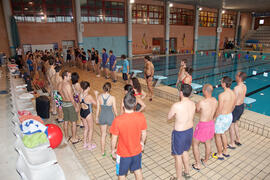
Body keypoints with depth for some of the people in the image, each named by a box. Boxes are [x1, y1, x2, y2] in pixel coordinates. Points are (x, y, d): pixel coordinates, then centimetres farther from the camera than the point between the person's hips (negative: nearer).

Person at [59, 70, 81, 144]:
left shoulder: (60, 85, 3)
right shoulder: (67, 85, -22)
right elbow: (71, 98, -21)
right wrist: (76, 107, -13)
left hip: (64, 104, 8)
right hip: (70, 104, -8)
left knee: (66, 121, 17)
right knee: (73, 122, 5)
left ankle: (66, 137, 31)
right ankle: (74, 139, 14)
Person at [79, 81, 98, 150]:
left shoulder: (80, 95, -4)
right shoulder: (89, 96, -25)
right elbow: (96, 103, -14)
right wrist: (96, 95, -4)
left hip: (82, 112, 7)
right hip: (88, 113, -7)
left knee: (86, 128, 24)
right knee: (91, 129, 12)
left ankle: (85, 143, 36)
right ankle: (90, 145, 23)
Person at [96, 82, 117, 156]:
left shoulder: (99, 97, -13)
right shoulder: (112, 98, -21)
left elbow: (98, 108, -3)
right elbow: (115, 110, -12)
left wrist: (97, 117, 12)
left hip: (102, 117, 3)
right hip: (110, 117, -3)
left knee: (103, 134, 20)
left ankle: (103, 151, 35)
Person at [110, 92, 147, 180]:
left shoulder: (118, 120, -30)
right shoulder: (141, 116, -20)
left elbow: (114, 138, -16)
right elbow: (144, 133, -4)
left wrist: (113, 150, 3)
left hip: (123, 153, -3)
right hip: (137, 151, 3)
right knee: (138, 170, 29)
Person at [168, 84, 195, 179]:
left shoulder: (176, 105, -27)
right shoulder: (193, 104, -6)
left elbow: (169, 117, -10)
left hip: (179, 133, -7)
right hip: (190, 130, 7)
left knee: (178, 156, 13)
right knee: (185, 151, 28)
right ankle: (187, 172, 46)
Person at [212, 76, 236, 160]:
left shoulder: (222, 95, -26)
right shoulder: (233, 93, -1)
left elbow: (219, 110, -22)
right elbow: (233, 107, 11)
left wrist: (214, 118, -7)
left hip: (222, 117, -8)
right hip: (230, 116, 8)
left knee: (217, 135, 12)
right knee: (222, 133, 27)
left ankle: (219, 154, 26)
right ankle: (225, 151, 39)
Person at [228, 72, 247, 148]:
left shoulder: (236, 88, -27)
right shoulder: (244, 86, 0)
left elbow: (234, 101, -24)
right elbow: (242, 97, 11)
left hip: (236, 108, -8)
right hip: (242, 106, 9)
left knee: (231, 126, 7)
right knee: (235, 123, 26)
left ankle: (232, 144, 20)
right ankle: (238, 140, 38)